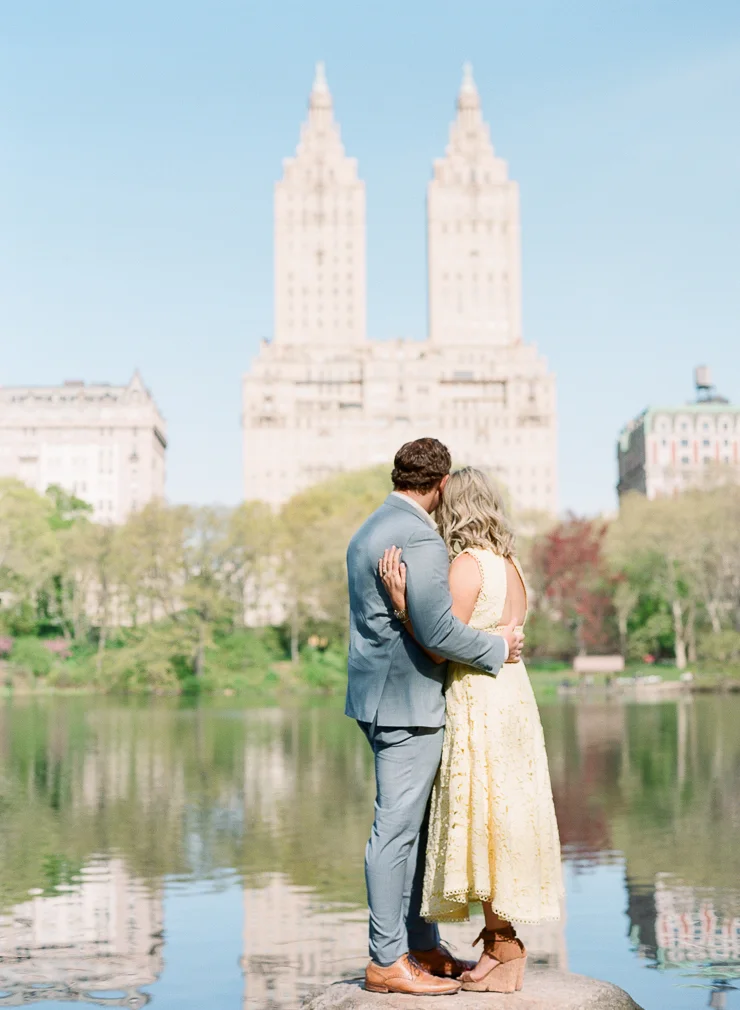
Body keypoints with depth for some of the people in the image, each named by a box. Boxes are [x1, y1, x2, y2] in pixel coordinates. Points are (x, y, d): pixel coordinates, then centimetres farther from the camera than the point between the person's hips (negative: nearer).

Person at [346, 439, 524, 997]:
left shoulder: (369, 531, 15)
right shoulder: (420, 538, -17)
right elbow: (436, 629, -22)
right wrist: (498, 648, -7)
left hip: (383, 694, 10)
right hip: (407, 701, -10)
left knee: (413, 826, 15)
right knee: (397, 829, -4)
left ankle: (423, 947, 23)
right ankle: (387, 961, 4)